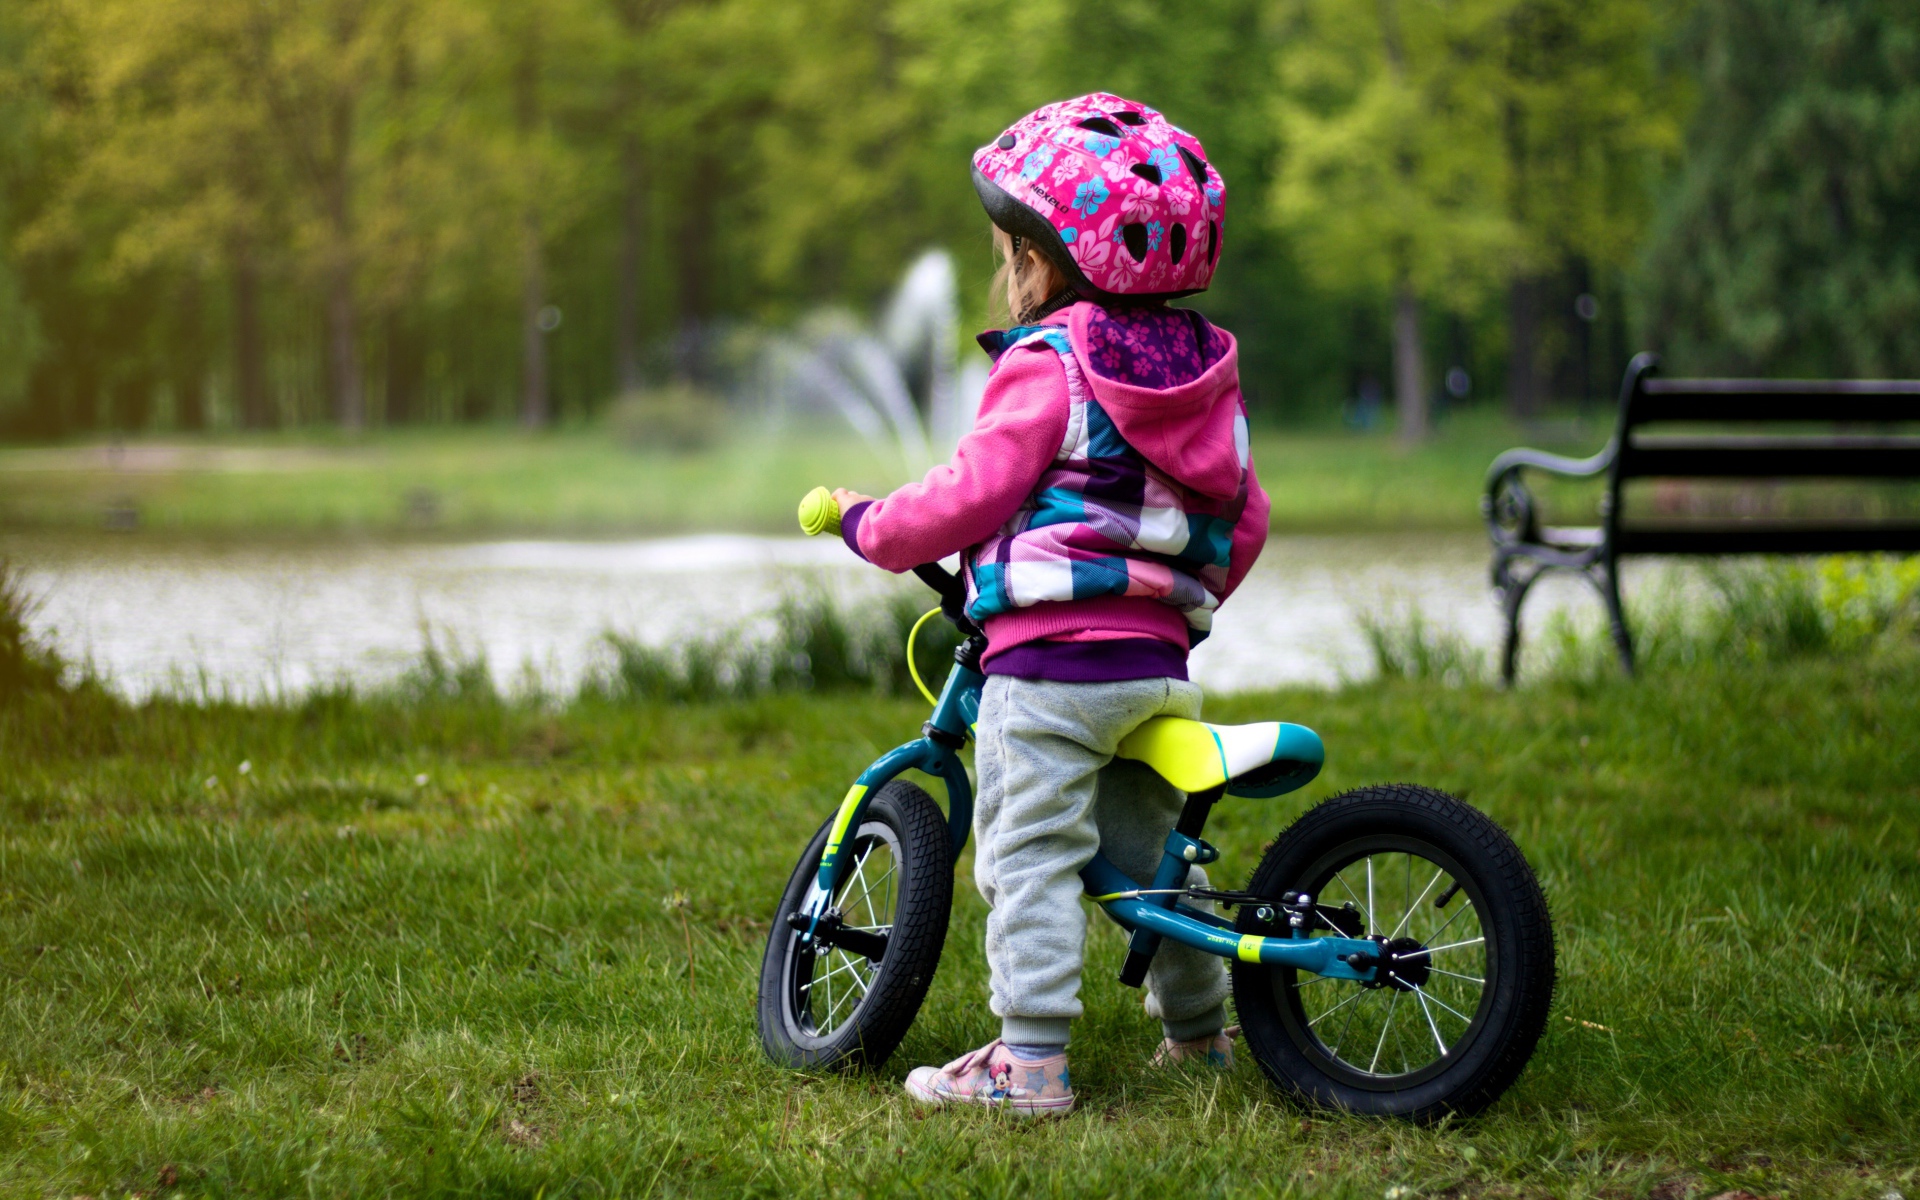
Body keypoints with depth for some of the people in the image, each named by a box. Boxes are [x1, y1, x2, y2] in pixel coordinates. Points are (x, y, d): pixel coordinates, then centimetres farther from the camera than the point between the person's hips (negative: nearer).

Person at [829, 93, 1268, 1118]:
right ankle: (1198, 1026, 29)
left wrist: (868, 524, 5)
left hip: (1050, 657, -8)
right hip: (1159, 662, 8)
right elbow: (1243, 517, 19)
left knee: (1029, 857, -7)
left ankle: (1030, 1060, -11)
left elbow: (968, 496, -10)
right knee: (1148, 851, 20)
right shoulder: (1202, 371, 15)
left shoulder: (1045, 367, -8)